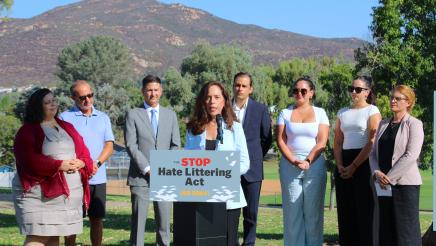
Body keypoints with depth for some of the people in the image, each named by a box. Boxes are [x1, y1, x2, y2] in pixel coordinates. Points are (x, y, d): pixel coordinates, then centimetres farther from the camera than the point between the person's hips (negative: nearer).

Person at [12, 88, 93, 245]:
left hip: (69, 192, 6)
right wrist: (59, 165, -20)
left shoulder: (67, 127, 18)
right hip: (39, 192, -6)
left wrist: (81, 163, -9)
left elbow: (83, 151, 14)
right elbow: (29, 160, -15)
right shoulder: (28, 131, -1)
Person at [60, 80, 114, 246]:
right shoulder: (65, 118, 2)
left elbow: (109, 145, 8)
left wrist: (97, 163, -10)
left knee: (97, 219, 6)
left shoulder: (103, 118, 14)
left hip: (98, 178, 3)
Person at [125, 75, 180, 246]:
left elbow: (175, 145, 10)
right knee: (138, 220, -2)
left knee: (164, 220, 4)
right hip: (140, 177, -3)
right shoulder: (133, 114, 3)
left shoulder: (170, 115, 13)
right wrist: (147, 169, -11)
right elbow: (131, 146, -4)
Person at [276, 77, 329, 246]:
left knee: (313, 211, -1)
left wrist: (308, 161, -13)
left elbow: (322, 142, -1)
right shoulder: (285, 113, 11)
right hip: (289, 167, 1)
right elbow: (281, 140, 2)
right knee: (292, 211, 0)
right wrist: (294, 161, -11)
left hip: (315, 166, -1)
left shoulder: (319, 113, 9)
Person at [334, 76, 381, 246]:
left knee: (364, 210, -4)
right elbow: (338, 142, 12)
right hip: (344, 166, 5)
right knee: (346, 211, 5)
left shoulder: (372, 111, -1)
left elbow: (372, 143, -10)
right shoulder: (342, 113, 16)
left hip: (364, 164, -5)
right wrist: (340, 166, -4)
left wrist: (354, 166, -13)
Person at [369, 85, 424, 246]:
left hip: (405, 184, -6)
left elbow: (411, 155, -13)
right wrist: (377, 172, -6)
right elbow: (374, 152, 13)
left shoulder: (414, 124, -3)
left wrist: (389, 177, -14)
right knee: (386, 229, 6)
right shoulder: (383, 124, 15)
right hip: (384, 185, 6)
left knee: (406, 228, -4)